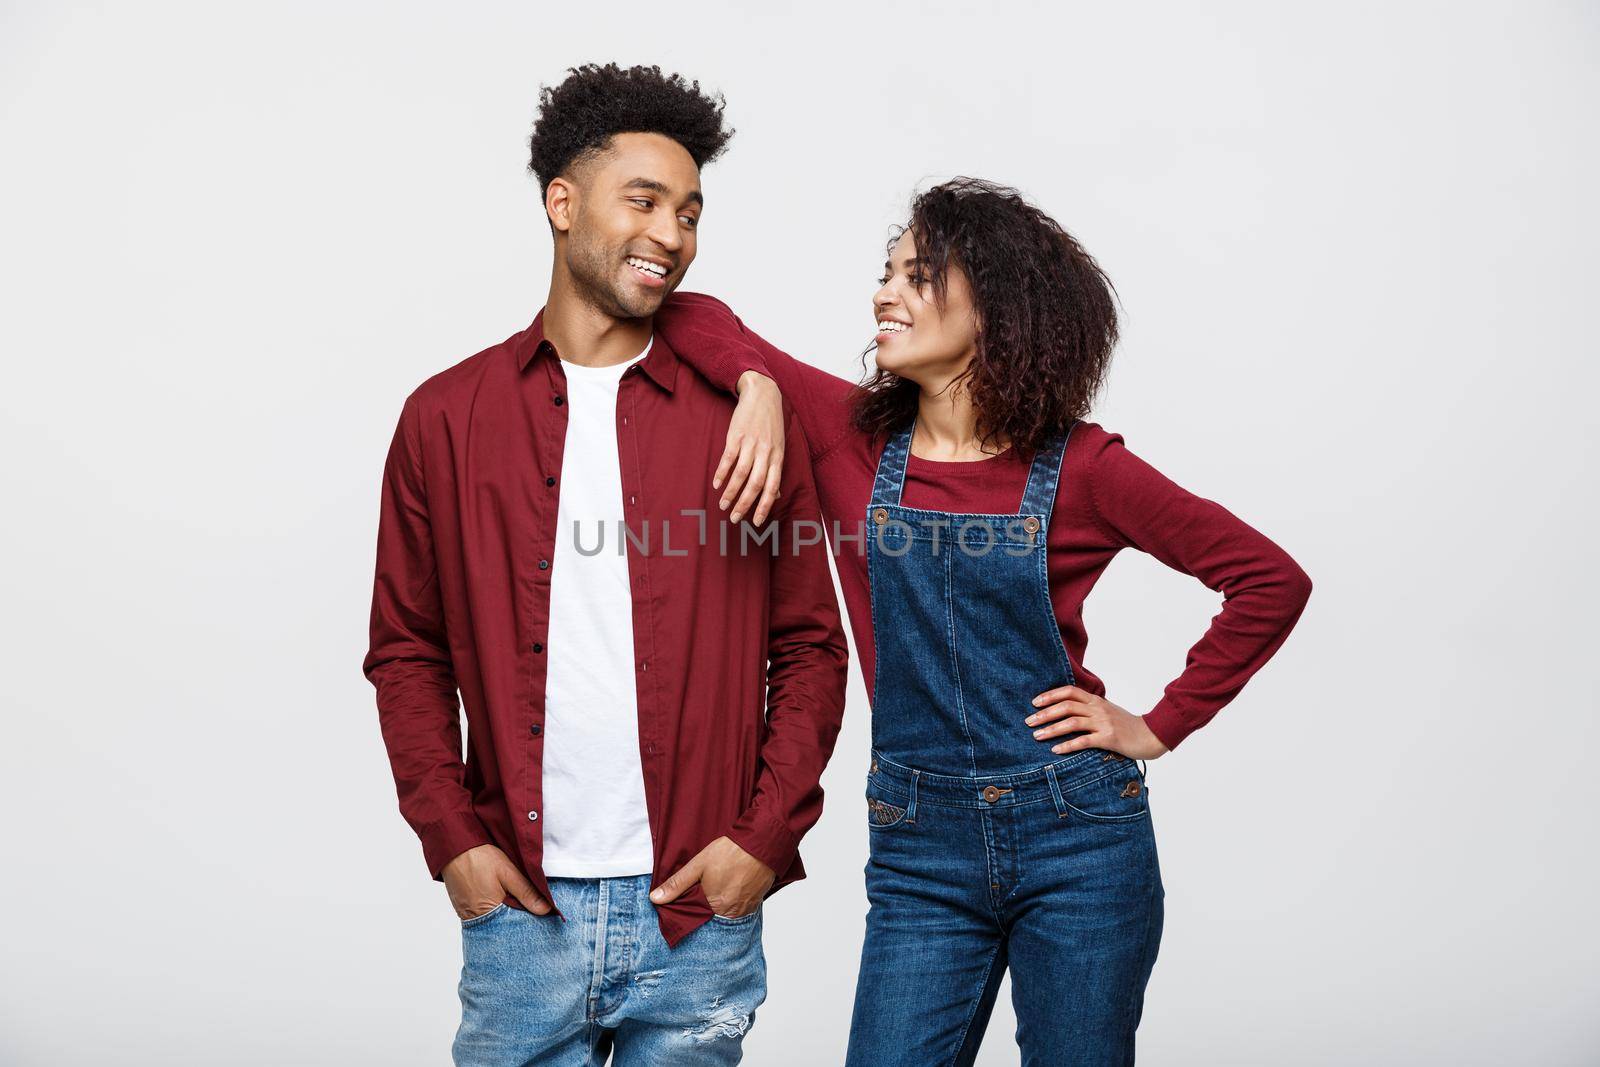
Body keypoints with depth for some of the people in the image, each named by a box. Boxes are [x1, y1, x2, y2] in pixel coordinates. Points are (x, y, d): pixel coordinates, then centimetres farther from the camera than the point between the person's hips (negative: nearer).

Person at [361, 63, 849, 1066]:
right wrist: (451, 836, -2)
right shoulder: (449, 417, 5)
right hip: (518, 908, 0)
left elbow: (809, 647, 5)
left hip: (699, 912, 0)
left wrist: (767, 833, -5)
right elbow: (407, 651, 8)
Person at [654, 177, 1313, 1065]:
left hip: (1077, 836, -1)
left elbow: (1272, 582, -1)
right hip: (920, 843, 2)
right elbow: (682, 314, 4)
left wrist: (1160, 727, -2)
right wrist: (760, 382, -14)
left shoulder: (1079, 467, -6)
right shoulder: (855, 436, 1)